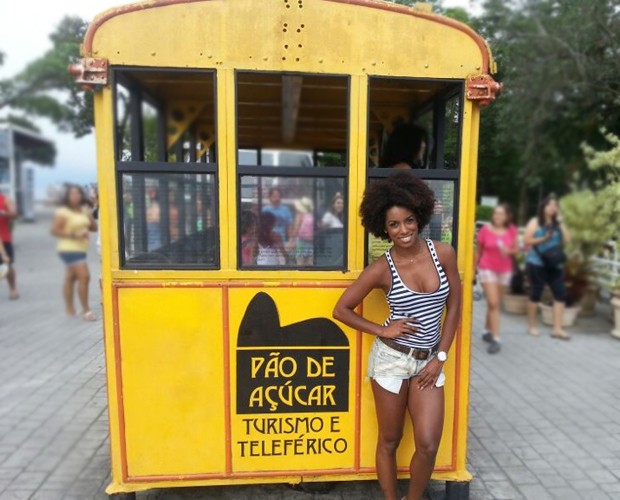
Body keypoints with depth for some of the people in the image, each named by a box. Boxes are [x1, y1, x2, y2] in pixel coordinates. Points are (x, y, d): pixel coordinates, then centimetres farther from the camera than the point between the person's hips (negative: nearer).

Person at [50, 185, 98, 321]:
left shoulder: (84, 210, 12)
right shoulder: (62, 212, -10)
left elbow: (94, 228, 14)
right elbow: (54, 230, -15)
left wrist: (90, 217, -4)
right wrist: (73, 235, -21)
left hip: (80, 249, 8)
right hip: (69, 249, -8)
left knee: (71, 277, 15)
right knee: (84, 276, -15)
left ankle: (70, 309, 21)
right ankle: (86, 310, -8)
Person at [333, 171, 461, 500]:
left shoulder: (443, 253, -7)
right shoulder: (381, 269, -12)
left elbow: (454, 307, 2)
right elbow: (341, 310, -5)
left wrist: (440, 357, -1)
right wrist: (382, 331, -11)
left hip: (428, 361, 2)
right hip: (391, 359, -2)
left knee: (428, 444, 2)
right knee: (389, 441, 12)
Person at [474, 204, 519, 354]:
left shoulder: (512, 230, -1)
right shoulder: (485, 230, -8)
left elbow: (516, 249, 6)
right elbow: (478, 252, 0)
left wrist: (509, 251, -17)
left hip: (505, 270, 3)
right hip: (487, 269, -3)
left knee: (496, 303, 12)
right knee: (493, 304, -10)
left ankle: (487, 331, 31)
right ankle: (495, 339, -6)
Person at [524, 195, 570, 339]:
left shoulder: (557, 223, 11)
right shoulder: (535, 222, -2)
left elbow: (567, 240, 3)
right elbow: (527, 241, -8)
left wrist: (561, 224, -3)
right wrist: (544, 239, -18)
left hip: (555, 264, 5)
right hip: (537, 264, -5)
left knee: (560, 294, -2)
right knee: (535, 294, 4)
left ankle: (557, 329, 5)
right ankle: (531, 326, 18)